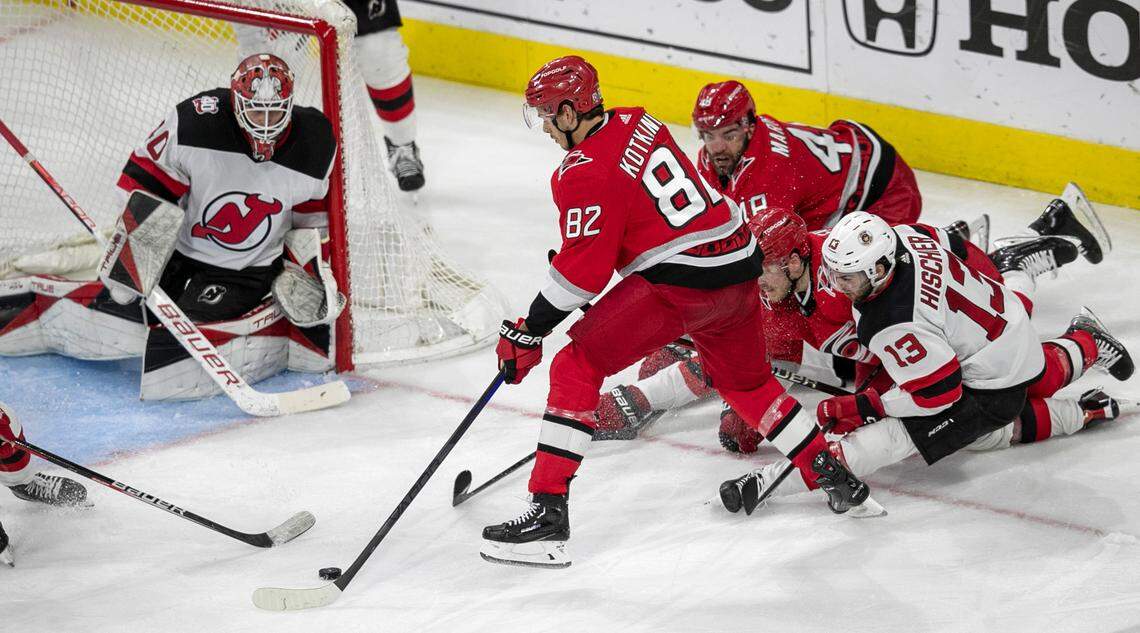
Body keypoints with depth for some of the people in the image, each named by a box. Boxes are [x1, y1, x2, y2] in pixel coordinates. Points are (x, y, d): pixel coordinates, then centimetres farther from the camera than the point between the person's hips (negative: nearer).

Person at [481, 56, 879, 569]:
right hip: (739, 266, 9)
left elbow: (584, 268, -13)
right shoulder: (638, 123, 13)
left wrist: (529, 331, -6)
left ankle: (548, 512, -10)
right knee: (744, 380, 31)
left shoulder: (587, 172, -11)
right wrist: (571, 251, 32)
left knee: (577, 367, -3)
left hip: (680, 284, -9)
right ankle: (836, 481, 36)